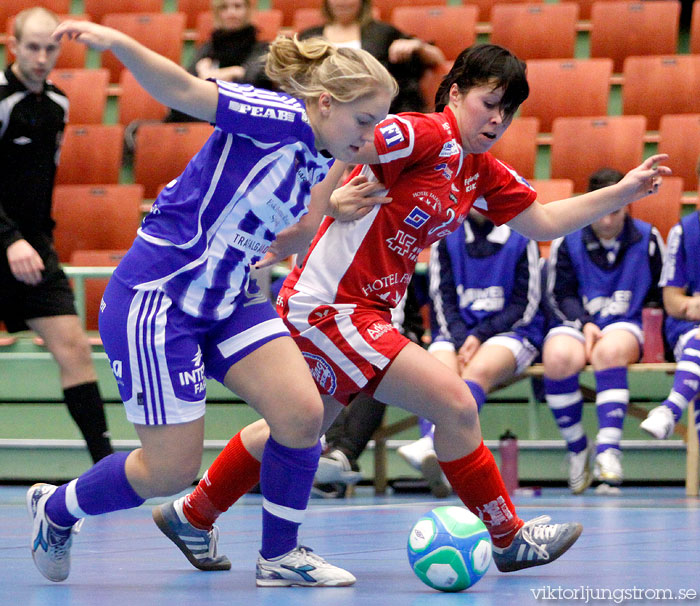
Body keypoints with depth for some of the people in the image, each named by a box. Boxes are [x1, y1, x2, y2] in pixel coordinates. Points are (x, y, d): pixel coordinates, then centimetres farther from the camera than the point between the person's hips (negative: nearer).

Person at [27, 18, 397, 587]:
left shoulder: (318, 165, 8)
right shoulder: (280, 119, -16)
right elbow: (183, 91, -27)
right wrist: (118, 42, -40)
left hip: (227, 300, 8)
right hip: (156, 299, -8)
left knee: (302, 413, -8)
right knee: (172, 469, -4)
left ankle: (279, 555, 10)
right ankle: (55, 508, 22)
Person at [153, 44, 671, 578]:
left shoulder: (484, 174, 10)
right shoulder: (424, 135, -17)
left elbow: (543, 222, 18)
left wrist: (624, 191, 15)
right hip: (330, 306, -10)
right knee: (455, 404, -12)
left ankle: (193, 515, 39)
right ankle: (508, 539, 1)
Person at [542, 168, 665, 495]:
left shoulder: (647, 238, 7)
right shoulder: (567, 240, 4)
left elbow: (664, 293, 15)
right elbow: (560, 296, 3)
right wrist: (584, 324, -13)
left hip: (624, 325, -1)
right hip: (575, 324, 1)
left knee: (609, 351, -39)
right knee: (559, 357, -36)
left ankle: (608, 450, -43)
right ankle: (576, 448, -15)